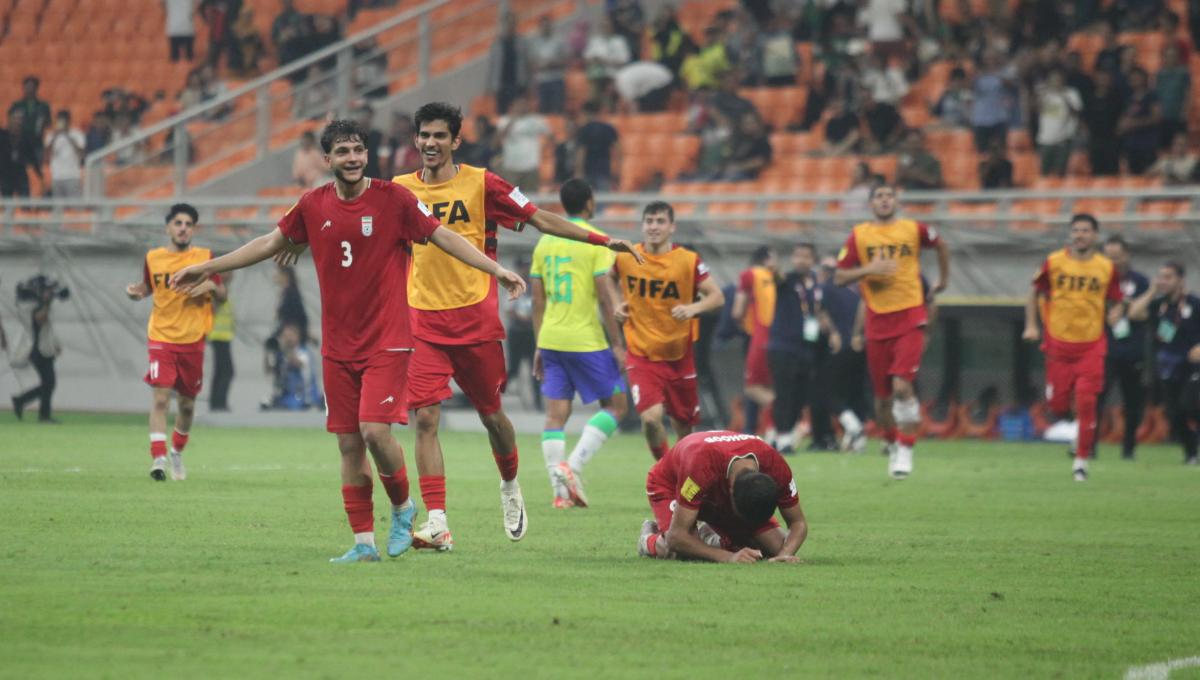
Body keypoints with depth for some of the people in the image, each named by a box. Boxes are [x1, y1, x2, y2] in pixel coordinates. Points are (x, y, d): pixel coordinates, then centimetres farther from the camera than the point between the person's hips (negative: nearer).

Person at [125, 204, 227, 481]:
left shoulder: (205, 257, 1)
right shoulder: (153, 258, 2)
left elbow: (222, 295, 7)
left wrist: (211, 286, -15)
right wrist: (136, 291, -4)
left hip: (193, 339, 1)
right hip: (161, 336, -1)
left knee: (187, 403, 12)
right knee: (161, 397, -16)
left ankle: (177, 452, 35)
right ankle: (158, 459, -19)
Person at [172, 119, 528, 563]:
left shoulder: (393, 199, -6)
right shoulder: (314, 206, 4)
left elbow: (444, 237, -4)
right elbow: (271, 243, 18)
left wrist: (496, 269, -14)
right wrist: (209, 268, 21)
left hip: (386, 341, -4)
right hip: (337, 346, 4)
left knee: (375, 430, -16)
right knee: (349, 444, 3)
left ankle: (403, 508, 11)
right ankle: (363, 543, 10)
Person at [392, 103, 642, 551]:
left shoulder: (480, 184, -2)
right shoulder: (401, 190, 4)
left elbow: (539, 219, 2)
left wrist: (602, 241, -3)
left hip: (476, 319, -1)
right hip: (423, 322, 1)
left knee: (490, 414, 10)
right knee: (425, 418, -12)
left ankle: (510, 488, 39)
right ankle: (437, 523, -13)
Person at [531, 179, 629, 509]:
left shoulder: (545, 241, 10)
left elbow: (537, 301, 12)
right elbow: (605, 296, -13)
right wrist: (617, 344, -8)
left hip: (551, 340, 6)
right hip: (586, 340, -6)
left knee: (556, 414, 6)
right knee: (616, 405, 7)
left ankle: (561, 490, 0)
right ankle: (573, 466, -9)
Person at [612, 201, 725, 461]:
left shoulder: (689, 261, -7)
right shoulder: (624, 257, -4)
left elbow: (717, 297, -6)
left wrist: (693, 308, -26)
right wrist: (616, 304, -2)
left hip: (679, 355, 1)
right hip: (641, 354, -1)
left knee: (684, 425, 13)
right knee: (651, 417, -22)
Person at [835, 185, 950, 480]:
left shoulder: (913, 230, 3)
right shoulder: (859, 236, 4)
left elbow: (940, 245, 24)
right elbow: (839, 277, 1)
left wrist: (944, 278, 27)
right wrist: (868, 269, -14)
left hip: (910, 317, -2)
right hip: (877, 321, 2)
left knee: (902, 386, -18)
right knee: (882, 396, 8)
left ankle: (905, 451, -10)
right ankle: (891, 443, 31)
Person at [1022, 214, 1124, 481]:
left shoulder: (1106, 268, 1)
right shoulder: (1054, 262, 0)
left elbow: (1117, 301, 11)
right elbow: (1036, 294, 10)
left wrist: (1114, 314, -12)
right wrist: (1031, 325, -1)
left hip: (1091, 346, 0)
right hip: (1058, 343, 0)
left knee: (1086, 404, -10)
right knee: (1057, 405, 1)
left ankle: (1081, 461, 1)